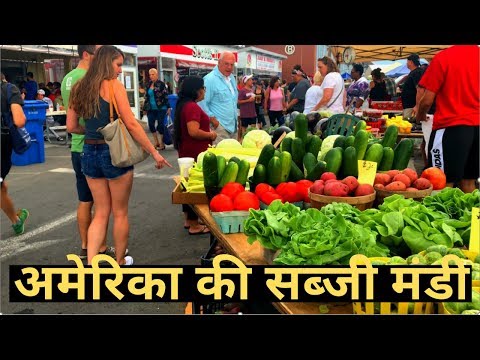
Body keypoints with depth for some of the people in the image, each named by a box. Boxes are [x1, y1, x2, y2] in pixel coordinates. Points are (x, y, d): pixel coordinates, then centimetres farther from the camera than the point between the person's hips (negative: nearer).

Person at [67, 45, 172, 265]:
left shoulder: (79, 88, 8)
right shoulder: (114, 85, -11)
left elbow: (71, 127, 9)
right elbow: (131, 124, -15)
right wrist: (154, 153, -11)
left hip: (89, 153, 6)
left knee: (101, 212, 14)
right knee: (120, 213, 11)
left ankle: (90, 264, 4)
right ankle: (120, 262, 26)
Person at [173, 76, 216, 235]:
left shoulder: (183, 104, 12)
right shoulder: (192, 107, -20)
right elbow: (194, 132, -28)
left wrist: (207, 131, 16)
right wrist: (211, 135, -13)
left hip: (187, 151, 11)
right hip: (195, 153, -11)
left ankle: (188, 220, 28)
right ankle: (194, 225, 6)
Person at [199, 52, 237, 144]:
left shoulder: (232, 78, 13)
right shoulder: (210, 79, -14)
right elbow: (202, 103, -18)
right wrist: (212, 119, -17)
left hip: (233, 125, 9)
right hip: (219, 126, -9)